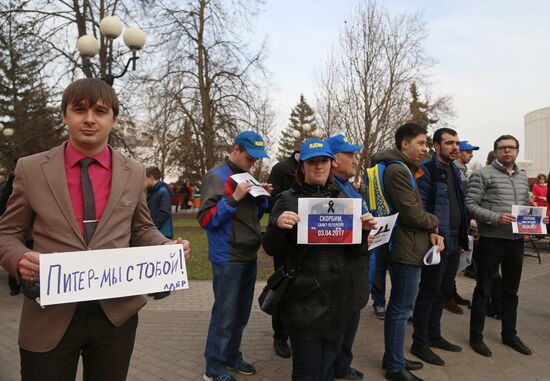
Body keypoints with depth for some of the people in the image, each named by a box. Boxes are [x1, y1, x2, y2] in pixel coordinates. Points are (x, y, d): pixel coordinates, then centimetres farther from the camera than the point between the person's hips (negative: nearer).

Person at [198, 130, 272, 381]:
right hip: (227, 259, -8)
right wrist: (234, 198, -24)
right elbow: (205, 219, -16)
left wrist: (263, 198, 2)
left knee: (241, 313, 15)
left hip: (248, 257, 8)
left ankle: (232, 356, 30)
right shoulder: (216, 177, -10)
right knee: (224, 315, -1)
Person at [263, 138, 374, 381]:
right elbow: (271, 249, -4)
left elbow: (354, 250, 12)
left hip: (338, 298, 4)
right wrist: (277, 225, -24)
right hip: (303, 299, -4)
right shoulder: (288, 200, -2)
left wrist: (363, 230, -7)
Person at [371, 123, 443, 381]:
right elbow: (412, 214, -21)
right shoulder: (398, 170, -18)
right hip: (406, 251, -11)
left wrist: (431, 232, 0)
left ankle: (393, 358, 32)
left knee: (398, 307, 18)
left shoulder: (403, 169, 16)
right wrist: (434, 224, -1)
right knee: (402, 309, -1)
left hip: (404, 249, 11)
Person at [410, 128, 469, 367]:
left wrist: (462, 239, 16)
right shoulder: (426, 169, -13)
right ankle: (420, 343, 12)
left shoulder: (454, 170, 14)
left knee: (443, 291, 17)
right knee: (429, 292, 0)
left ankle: (434, 335, 31)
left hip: (454, 242, 9)